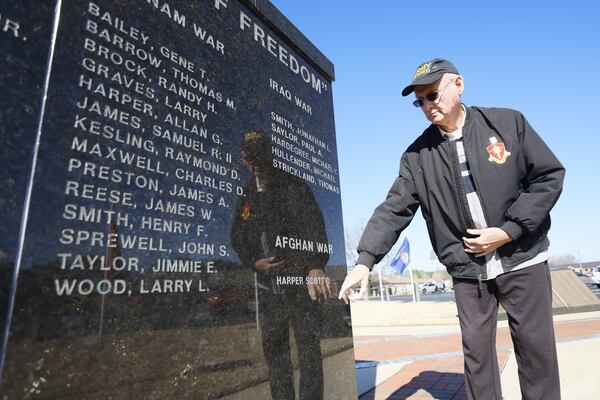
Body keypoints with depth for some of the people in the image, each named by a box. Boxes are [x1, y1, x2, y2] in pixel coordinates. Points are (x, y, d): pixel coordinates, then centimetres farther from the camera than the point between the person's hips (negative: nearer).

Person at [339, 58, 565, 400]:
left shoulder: (508, 122, -3)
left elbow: (550, 176, -2)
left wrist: (508, 231, -12)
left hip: (523, 259, 0)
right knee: (476, 350, 8)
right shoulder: (417, 155, -2)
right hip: (467, 270, 1)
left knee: (536, 347, 10)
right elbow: (393, 210, -6)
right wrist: (365, 260, -17)